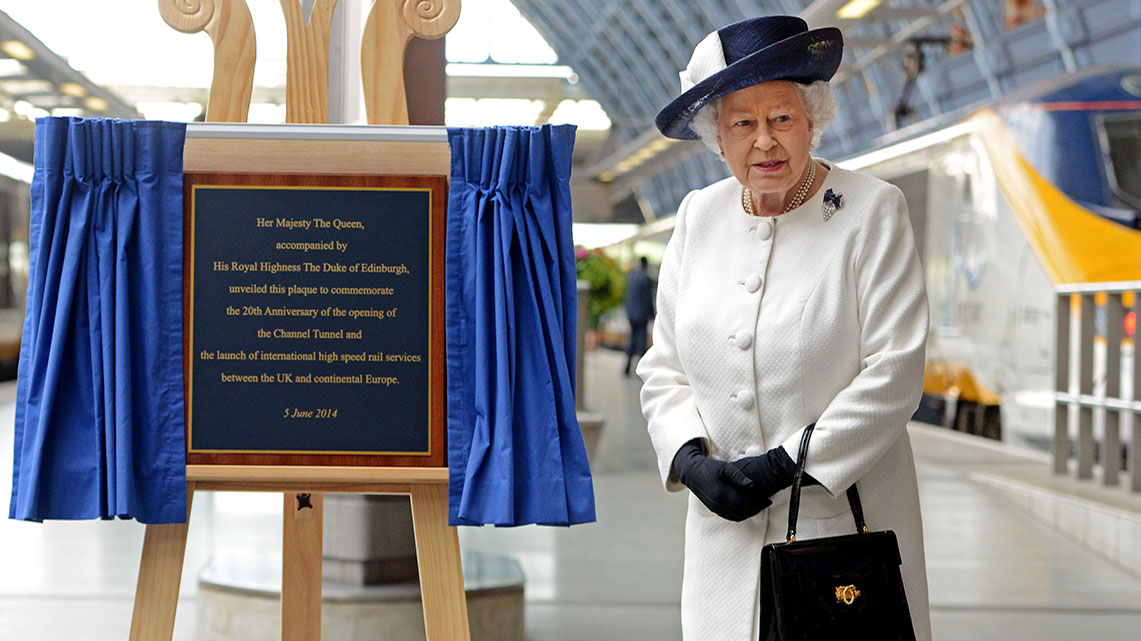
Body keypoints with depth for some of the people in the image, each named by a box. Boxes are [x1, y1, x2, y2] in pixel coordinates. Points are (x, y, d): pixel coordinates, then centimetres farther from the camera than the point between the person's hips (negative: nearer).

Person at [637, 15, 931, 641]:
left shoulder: (873, 210, -5)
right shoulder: (699, 216, 9)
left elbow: (894, 372, -10)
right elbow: (664, 370, 11)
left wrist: (786, 464, -14)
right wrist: (691, 461, -7)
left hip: (847, 516, -3)